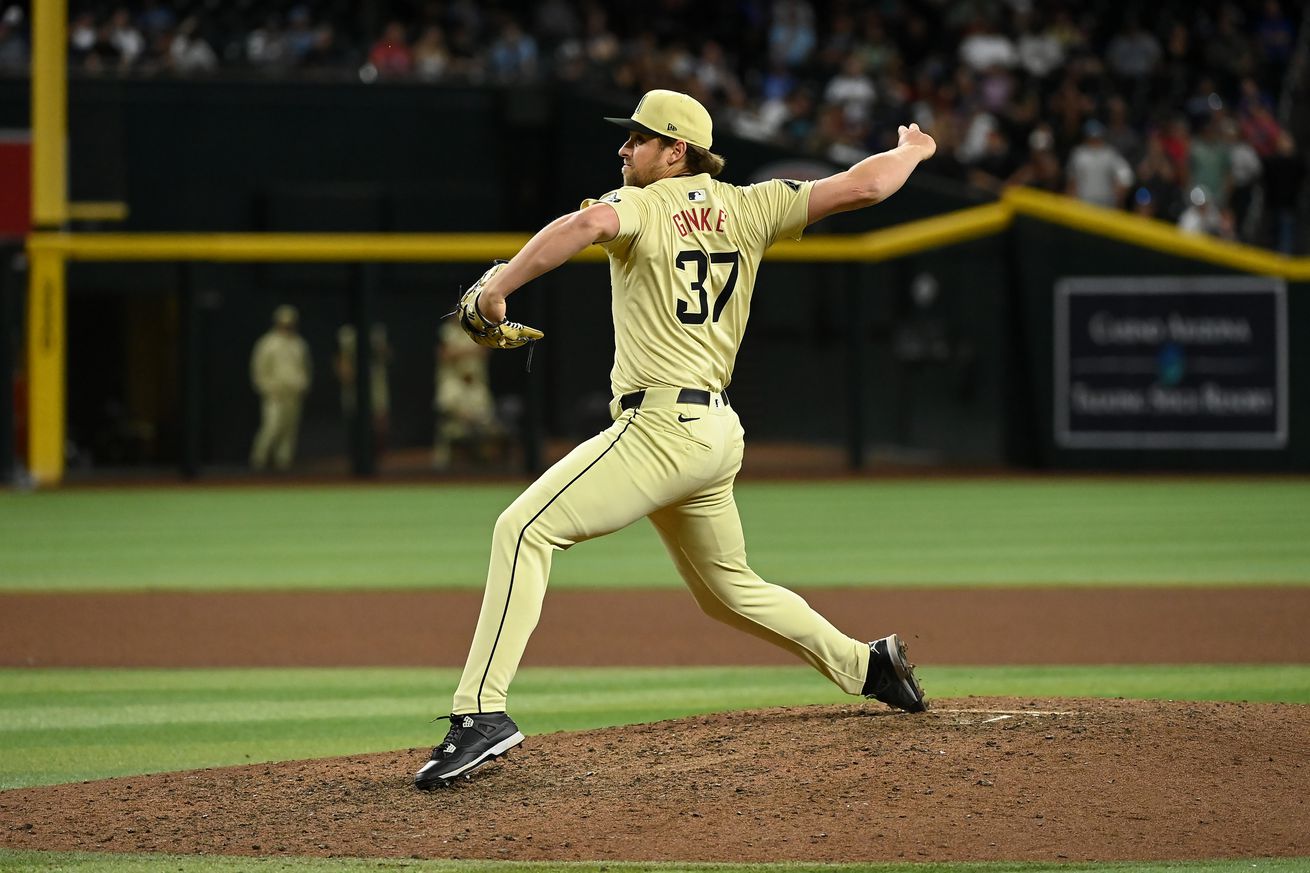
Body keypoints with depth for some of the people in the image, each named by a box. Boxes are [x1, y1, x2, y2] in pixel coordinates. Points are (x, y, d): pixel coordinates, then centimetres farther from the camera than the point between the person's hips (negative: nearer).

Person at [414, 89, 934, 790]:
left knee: (523, 529, -16)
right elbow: (861, 187, 9)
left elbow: (589, 222, -28)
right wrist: (913, 151, 29)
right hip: (717, 431, 8)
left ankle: (481, 712, -29)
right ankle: (865, 664, 32)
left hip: (662, 426, -8)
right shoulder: (746, 209, 13)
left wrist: (498, 286, -25)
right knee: (727, 589, 27)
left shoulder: (642, 205, -4)